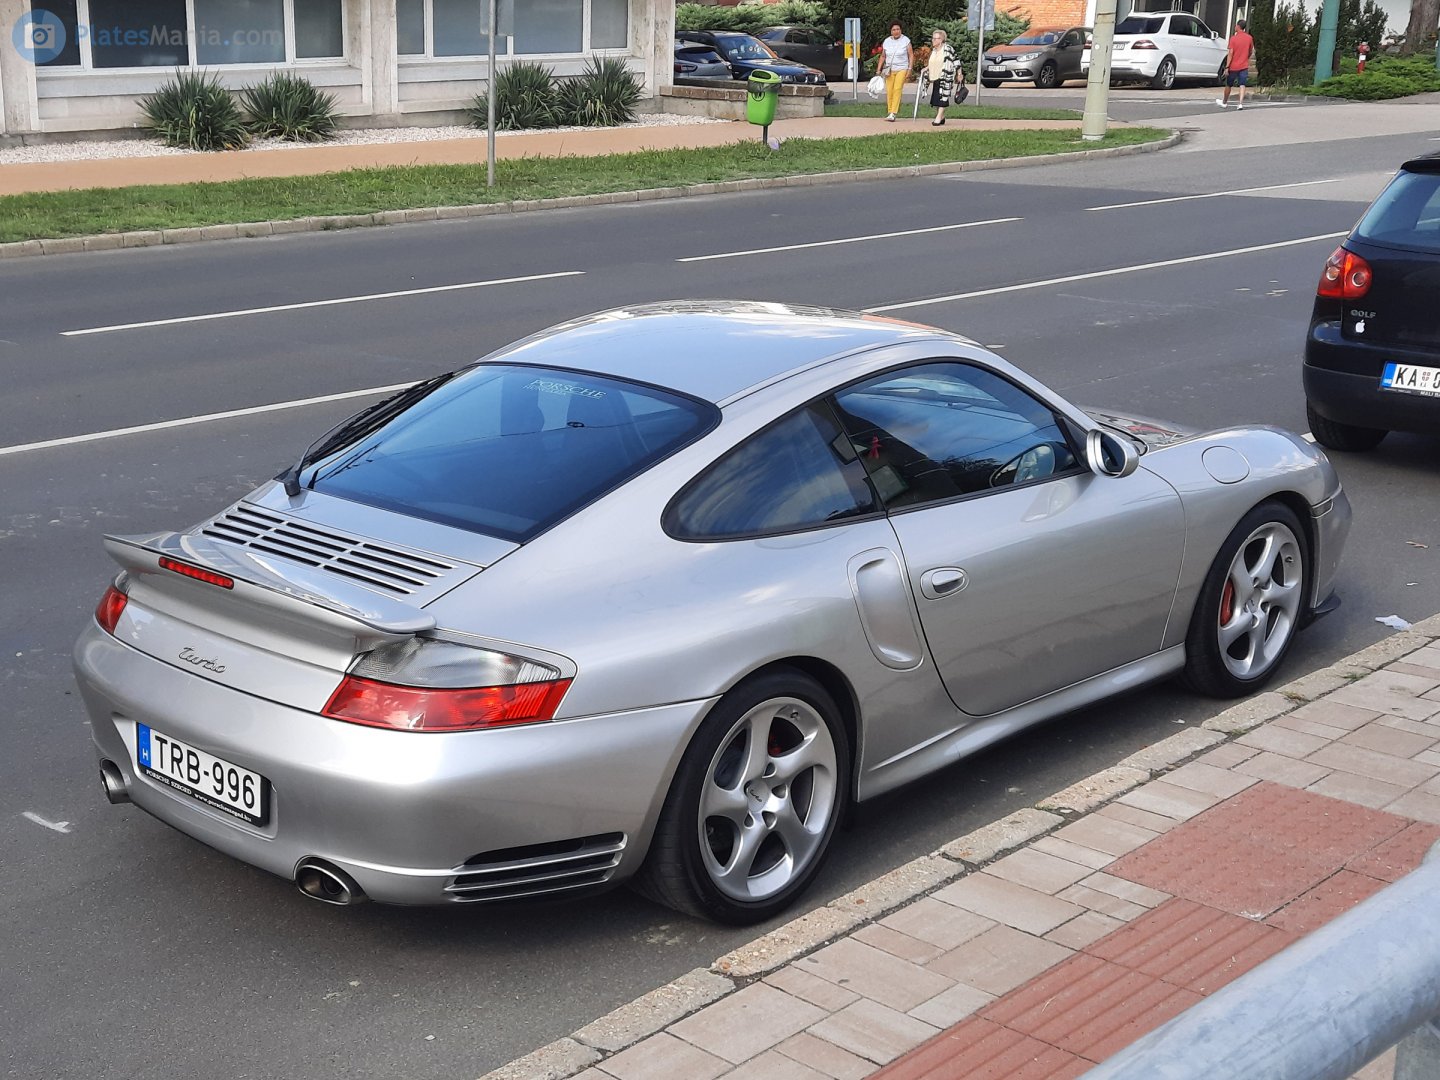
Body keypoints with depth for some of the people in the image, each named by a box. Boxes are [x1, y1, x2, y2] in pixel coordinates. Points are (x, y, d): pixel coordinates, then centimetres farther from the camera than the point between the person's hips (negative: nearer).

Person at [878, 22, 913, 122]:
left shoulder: (906, 41, -1)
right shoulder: (886, 42, 7)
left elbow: (911, 55, 1)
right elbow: (883, 56, 15)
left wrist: (910, 69, -6)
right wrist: (879, 70, 10)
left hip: (901, 69, -3)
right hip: (889, 69, 3)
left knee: (897, 89, -15)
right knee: (889, 91, -3)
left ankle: (893, 114, -19)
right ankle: (890, 112, 7)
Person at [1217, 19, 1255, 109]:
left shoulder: (1233, 38, -11)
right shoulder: (1249, 38, 1)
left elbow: (1231, 53, -14)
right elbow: (1251, 52, 11)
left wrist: (1227, 67, -12)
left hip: (1233, 67, -2)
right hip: (1244, 66, 2)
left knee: (1228, 85, 15)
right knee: (1242, 85, -3)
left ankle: (1224, 102, 31)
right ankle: (1240, 103, -19)